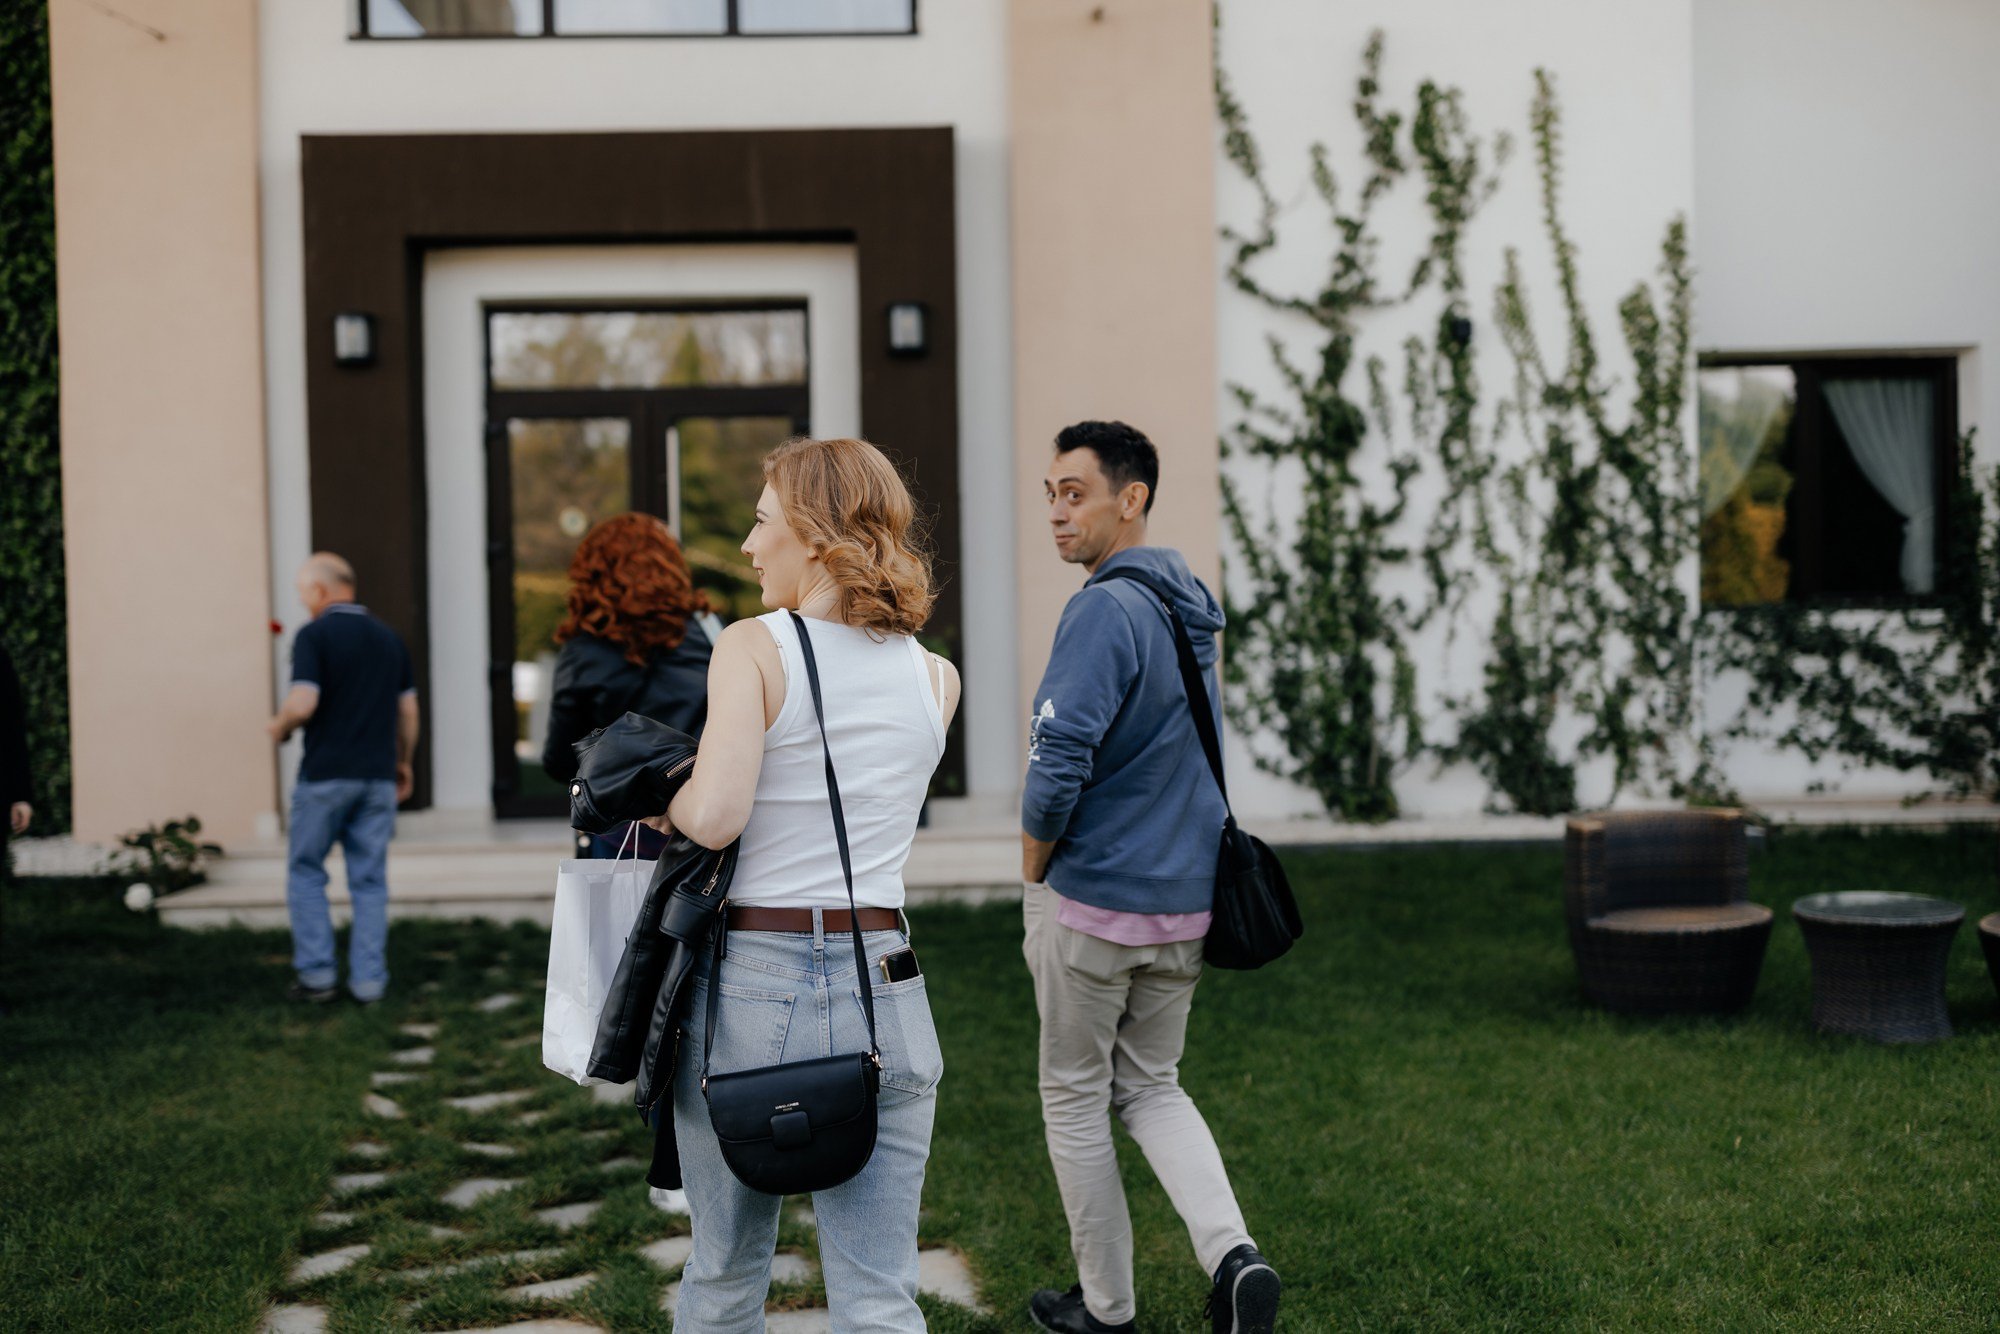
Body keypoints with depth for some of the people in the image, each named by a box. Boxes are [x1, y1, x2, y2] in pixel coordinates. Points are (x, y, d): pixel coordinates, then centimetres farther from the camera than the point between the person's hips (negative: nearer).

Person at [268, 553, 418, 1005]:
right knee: (369, 879, 7)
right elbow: (408, 710, 11)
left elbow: (303, 704, -19)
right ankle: (368, 980, 5)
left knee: (306, 872, 10)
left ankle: (317, 973, 6)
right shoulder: (389, 638, 9)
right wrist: (404, 762, 23)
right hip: (378, 777, 5)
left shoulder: (314, 636, -9)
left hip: (325, 776, -5)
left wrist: (279, 727, 2)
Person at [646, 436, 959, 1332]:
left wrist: (669, 809, 0)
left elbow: (716, 815, -21)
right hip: (883, 987, 3)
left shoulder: (753, 647, -9)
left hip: (751, 983, -3)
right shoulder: (935, 680, 6)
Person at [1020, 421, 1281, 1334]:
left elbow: (1058, 767, -24)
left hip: (1092, 902, -8)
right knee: (1152, 1088, 20)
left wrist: (1031, 879, -8)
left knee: (1074, 1096, 10)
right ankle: (1231, 1255, 0)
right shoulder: (1190, 610, 9)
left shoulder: (1104, 610, -19)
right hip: (1186, 900, 8)